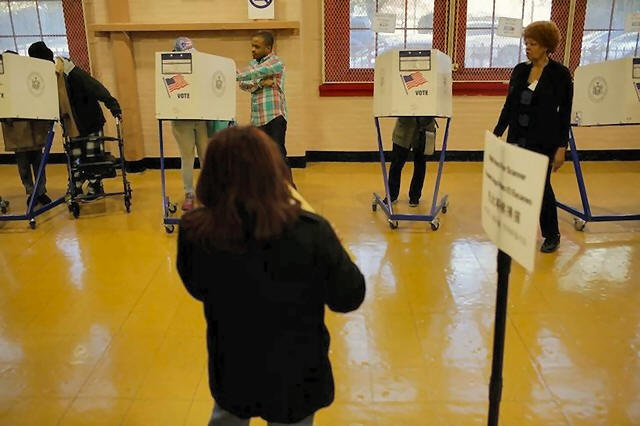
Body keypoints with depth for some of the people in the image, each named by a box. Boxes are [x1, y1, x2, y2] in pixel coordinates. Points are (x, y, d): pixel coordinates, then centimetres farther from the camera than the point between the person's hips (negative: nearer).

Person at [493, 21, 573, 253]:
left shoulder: (560, 74, -7)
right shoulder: (519, 70, 6)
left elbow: (564, 113, -6)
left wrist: (562, 147, -10)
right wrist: (497, 133, 8)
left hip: (543, 142, -4)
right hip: (517, 138, 5)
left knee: (541, 186, 0)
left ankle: (552, 235, 18)